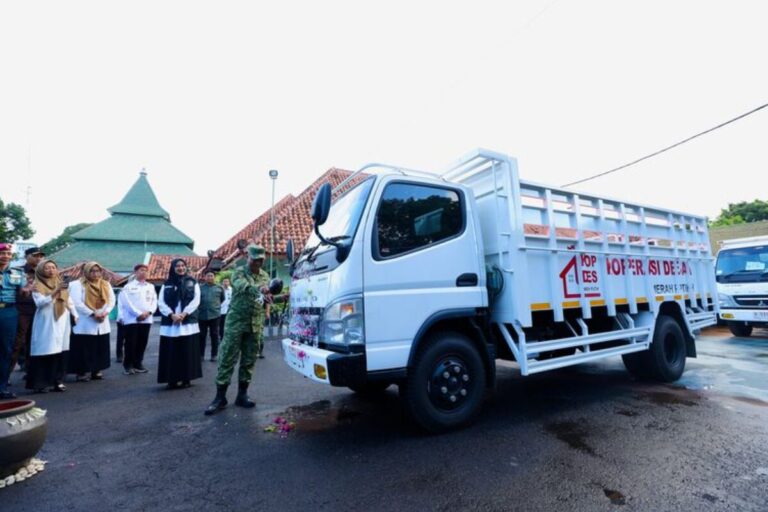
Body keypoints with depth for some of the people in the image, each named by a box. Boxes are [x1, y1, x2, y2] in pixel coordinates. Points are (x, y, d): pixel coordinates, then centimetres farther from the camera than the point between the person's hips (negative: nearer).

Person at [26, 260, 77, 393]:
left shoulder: (62, 284, 16)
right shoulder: (37, 286, 0)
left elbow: (69, 302, 20)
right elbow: (39, 303, -15)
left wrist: (75, 315, 11)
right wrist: (55, 293, -26)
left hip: (62, 322, 4)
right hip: (46, 324, -4)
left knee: (61, 352, 2)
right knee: (44, 352, -6)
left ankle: (58, 381, 8)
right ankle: (40, 383, 1)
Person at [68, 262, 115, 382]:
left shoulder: (106, 284, 11)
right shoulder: (78, 284, -5)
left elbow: (112, 300, 6)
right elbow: (77, 303, -14)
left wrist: (105, 313, -11)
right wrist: (92, 314, -18)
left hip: (102, 324, 5)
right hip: (85, 324, -5)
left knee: (101, 349, 10)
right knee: (84, 350, -2)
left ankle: (97, 371, 20)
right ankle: (81, 372, 8)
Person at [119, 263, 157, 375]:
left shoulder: (151, 287, 14)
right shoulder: (129, 286, 2)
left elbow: (154, 301, 7)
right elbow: (127, 303, -7)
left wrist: (148, 312, -10)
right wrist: (138, 314, -15)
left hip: (146, 319, 4)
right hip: (132, 319, -4)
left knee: (142, 343, 7)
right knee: (130, 343, -3)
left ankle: (138, 364, 17)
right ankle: (127, 365, 8)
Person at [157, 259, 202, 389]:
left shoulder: (192, 282, 8)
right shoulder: (167, 284, 11)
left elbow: (196, 300, -2)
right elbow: (161, 302, 2)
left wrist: (184, 313, -15)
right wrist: (171, 314, -14)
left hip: (188, 322, -1)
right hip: (170, 323, 1)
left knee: (187, 351, 1)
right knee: (171, 352, 2)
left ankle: (187, 379, 10)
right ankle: (172, 380, 11)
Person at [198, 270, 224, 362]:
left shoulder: (219, 288, 3)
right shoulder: (200, 287, 2)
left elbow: (222, 299, 15)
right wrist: (201, 307, 5)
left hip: (215, 315, 0)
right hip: (202, 315, 0)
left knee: (214, 335, 4)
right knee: (202, 335, 8)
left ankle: (214, 355, 13)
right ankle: (201, 354, 19)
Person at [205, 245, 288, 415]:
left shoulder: (265, 276, 10)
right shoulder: (239, 272, -5)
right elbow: (242, 286, -28)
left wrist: (279, 298, -5)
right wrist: (258, 289, -47)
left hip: (255, 324, 4)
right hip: (236, 322, -4)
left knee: (249, 361, 8)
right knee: (227, 359, 0)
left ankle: (242, 394, 19)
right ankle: (220, 397, 9)